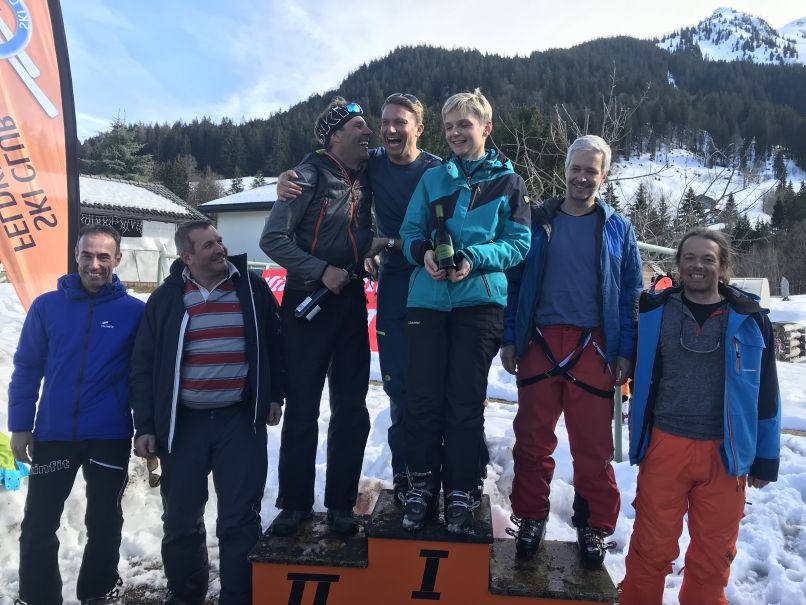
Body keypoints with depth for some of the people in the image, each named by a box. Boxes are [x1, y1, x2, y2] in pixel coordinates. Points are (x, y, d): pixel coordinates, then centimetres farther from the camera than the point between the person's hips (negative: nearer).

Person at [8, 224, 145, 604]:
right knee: (38, 527, 8)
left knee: (104, 523, 15)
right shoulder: (47, 306, -2)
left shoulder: (135, 311, -5)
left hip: (111, 437, 0)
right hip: (52, 434, 1)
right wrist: (19, 426, -1)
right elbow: (26, 369, 2)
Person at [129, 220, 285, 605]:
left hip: (241, 420, -1)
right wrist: (145, 427, -1)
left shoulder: (251, 287, 1)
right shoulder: (166, 299, 1)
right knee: (180, 522, 12)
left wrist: (275, 395, 5)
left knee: (240, 520, 2)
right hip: (183, 423, 2)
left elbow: (274, 343, 9)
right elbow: (143, 367, 4)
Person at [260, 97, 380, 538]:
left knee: (351, 408, 6)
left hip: (351, 302, 6)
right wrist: (321, 271, -20)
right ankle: (294, 502, 18)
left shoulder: (364, 179, 9)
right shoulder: (310, 176, -10)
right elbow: (273, 239, -15)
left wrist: (373, 242, -1)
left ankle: (341, 503, 18)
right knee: (302, 407, 3)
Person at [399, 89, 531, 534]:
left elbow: (519, 243, 2)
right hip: (427, 299, 2)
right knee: (423, 398, 2)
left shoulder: (507, 181, 9)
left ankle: (460, 494, 16)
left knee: (465, 402, 2)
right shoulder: (433, 178, 15)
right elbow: (410, 232, 11)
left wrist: (474, 259, -14)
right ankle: (421, 488, 18)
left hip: (480, 300, -2)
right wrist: (424, 253, -11)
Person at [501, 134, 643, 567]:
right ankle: (531, 516, 23)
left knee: (593, 444, 5)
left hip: (592, 347, 0)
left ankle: (593, 525, 22)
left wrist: (625, 352, 1)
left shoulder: (617, 229, 9)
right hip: (538, 343, 0)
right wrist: (509, 339, 1)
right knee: (533, 439, 6)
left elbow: (631, 295, 8)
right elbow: (514, 282, 7)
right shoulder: (537, 221, 8)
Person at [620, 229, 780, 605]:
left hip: (725, 452, 1)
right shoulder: (655, 312, 1)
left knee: (713, 555, 13)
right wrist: (639, 439, 7)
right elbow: (640, 378, 9)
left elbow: (766, 392, 6)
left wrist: (766, 457, 7)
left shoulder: (750, 319, 2)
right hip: (664, 446, 0)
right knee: (651, 549, 7)